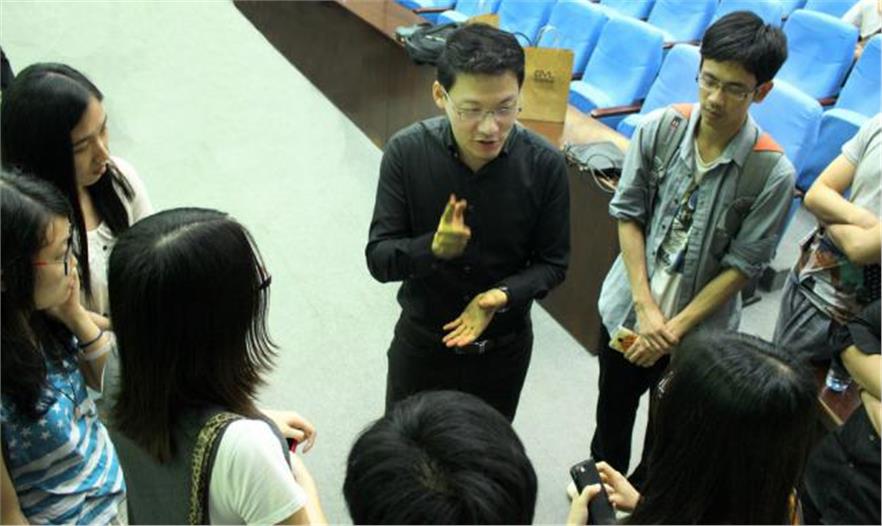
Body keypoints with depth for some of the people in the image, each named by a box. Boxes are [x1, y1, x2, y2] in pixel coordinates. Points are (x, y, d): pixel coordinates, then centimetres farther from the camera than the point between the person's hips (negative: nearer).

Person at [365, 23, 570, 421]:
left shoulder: (545, 164, -20)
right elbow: (378, 258, -17)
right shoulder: (406, 152, -21)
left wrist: (502, 296, -28)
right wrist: (433, 248, -38)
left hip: (504, 349, 1)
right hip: (420, 342, 0)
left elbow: (553, 263, -9)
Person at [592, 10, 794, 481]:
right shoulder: (659, 128, -15)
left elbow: (741, 266, -14)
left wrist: (676, 328, -17)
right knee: (614, 403, 25)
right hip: (628, 306, 2)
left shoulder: (773, 172, -20)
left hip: (698, 329, -2)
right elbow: (627, 214, -8)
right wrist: (646, 309, -13)